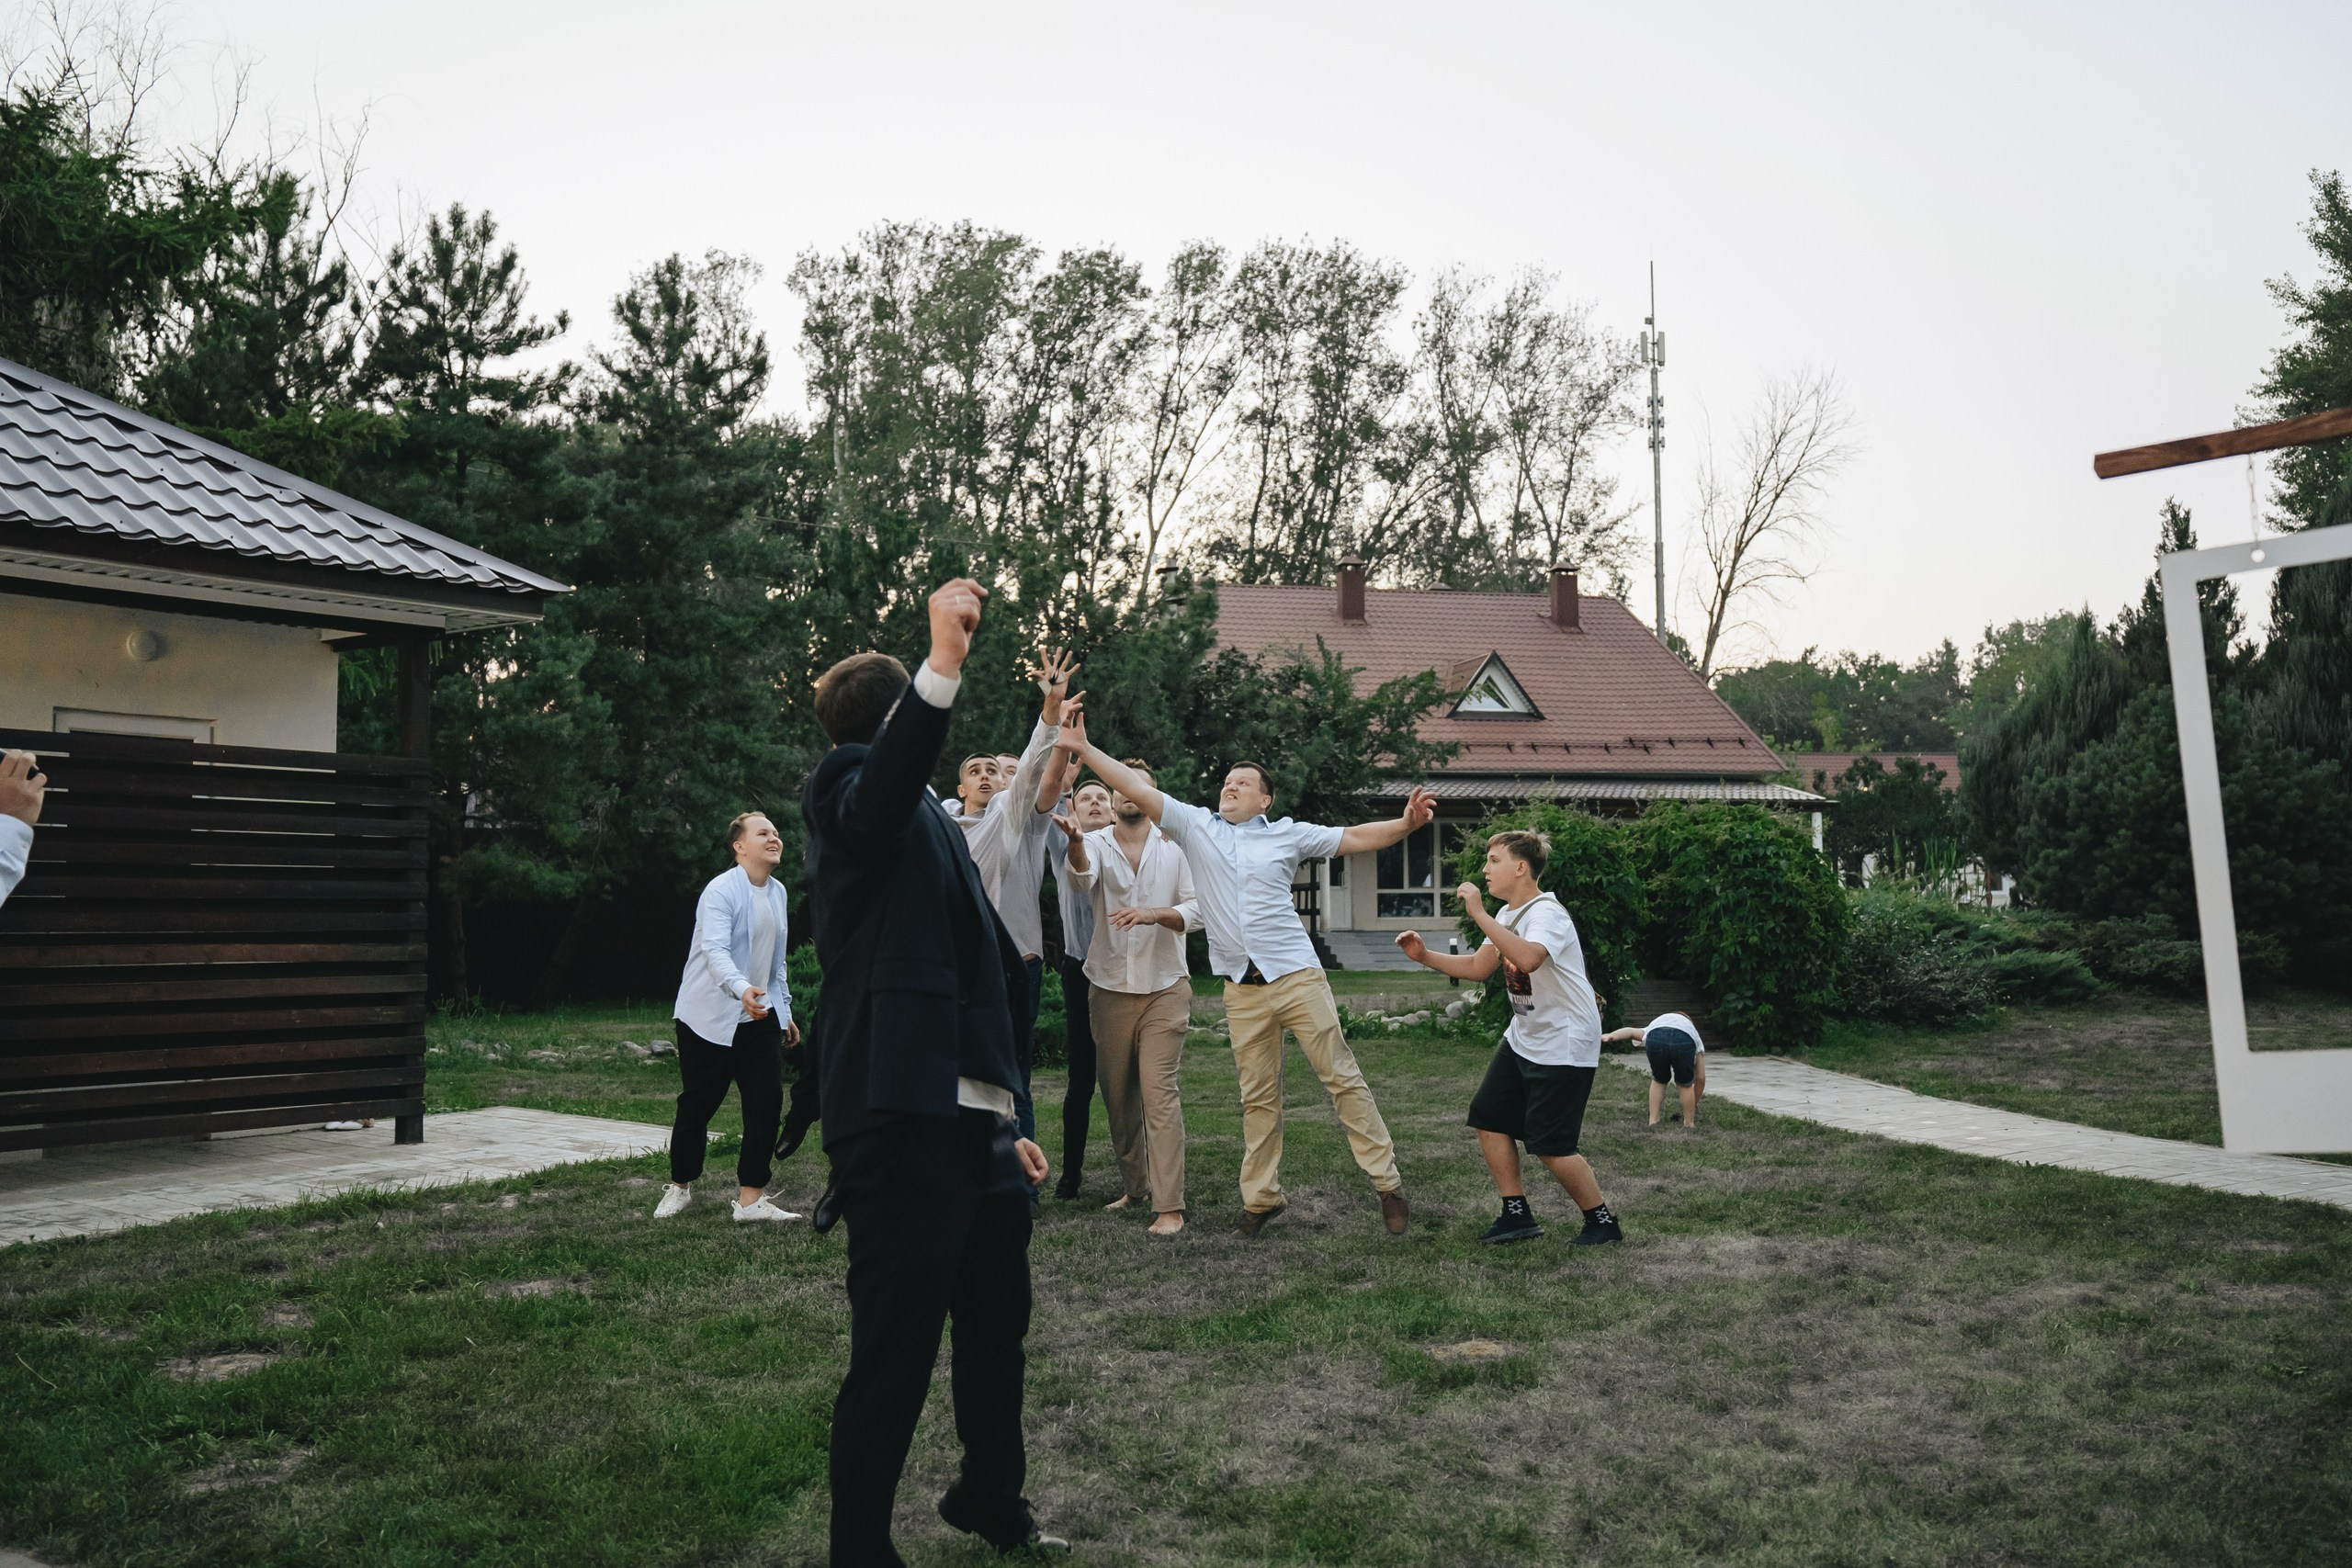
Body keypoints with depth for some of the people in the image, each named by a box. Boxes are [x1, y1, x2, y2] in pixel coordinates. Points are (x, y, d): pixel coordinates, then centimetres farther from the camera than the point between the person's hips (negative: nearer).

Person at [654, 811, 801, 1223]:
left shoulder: (778, 892, 9)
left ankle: (751, 1199, 3)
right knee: (697, 1105, 6)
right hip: (710, 1017, -6)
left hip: (760, 1016, 6)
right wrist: (741, 989, -46)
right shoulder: (721, 890, -15)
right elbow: (714, 949, -30)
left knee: (767, 1103, -3)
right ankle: (680, 1186, 27)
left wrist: (784, 1009, 19)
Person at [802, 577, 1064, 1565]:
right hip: (901, 1123, -10)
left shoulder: (932, 821, 21)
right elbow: (888, 778, -35)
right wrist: (942, 666, -47)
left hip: (967, 1117, 10)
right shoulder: (850, 791, -6)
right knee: (896, 1351, -3)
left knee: (997, 1325, 23)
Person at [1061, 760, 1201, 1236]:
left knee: (1160, 1093, -10)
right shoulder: (1096, 843, 2)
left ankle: (1169, 1206, -11)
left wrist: (1154, 914, -21)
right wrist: (1073, 840, -45)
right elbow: (1082, 876, -22)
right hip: (1110, 989, 2)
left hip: (1165, 988, -2)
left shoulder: (1174, 846, 3)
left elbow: (1197, 910, -1)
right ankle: (1135, 1189, 25)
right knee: (1118, 1095, 9)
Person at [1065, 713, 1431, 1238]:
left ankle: (1387, 1183, 6)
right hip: (1242, 989, 2)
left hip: (1297, 975, -2)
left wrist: (1405, 824, -10)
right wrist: (1082, 746, -6)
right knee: (1258, 1096, 8)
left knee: (1341, 1076, 0)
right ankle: (1260, 1197, 19)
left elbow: (1354, 838, 6)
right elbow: (1137, 788, 1)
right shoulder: (1195, 826, 8)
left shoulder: (1287, 834, 6)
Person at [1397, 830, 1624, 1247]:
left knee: (1549, 1145, -8)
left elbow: (1527, 958, -43)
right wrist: (1424, 955, 1)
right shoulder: (1507, 915, 8)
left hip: (1564, 1044, -10)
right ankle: (1517, 1216, 16)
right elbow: (1477, 967, 13)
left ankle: (1603, 1221, 12)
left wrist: (1479, 914, -39)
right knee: (1489, 1117, 6)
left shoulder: (1547, 914, -22)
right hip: (1523, 1038, 10)